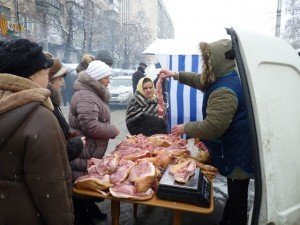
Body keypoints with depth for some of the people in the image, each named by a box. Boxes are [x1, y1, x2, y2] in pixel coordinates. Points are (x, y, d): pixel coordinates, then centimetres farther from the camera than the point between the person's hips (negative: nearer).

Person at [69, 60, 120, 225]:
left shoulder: (93, 93, 13)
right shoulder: (86, 97, -23)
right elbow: (91, 126, -30)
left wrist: (110, 129, 9)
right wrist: (113, 130, -17)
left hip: (92, 152, 10)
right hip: (84, 154, -10)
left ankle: (91, 210, 40)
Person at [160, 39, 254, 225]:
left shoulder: (225, 91, -29)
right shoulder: (228, 78, 6)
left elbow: (212, 127, -32)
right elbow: (201, 81, 21)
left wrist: (185, 128, -16)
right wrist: (176, 75, 18)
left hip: (237, 156, -11)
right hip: (236, 150, 11)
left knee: (236, 198, 8)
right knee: (235, 195, 25)